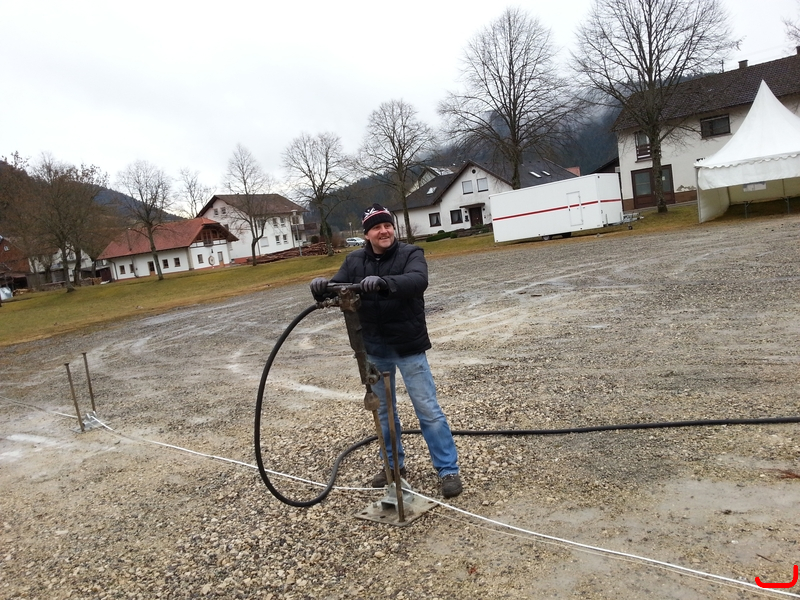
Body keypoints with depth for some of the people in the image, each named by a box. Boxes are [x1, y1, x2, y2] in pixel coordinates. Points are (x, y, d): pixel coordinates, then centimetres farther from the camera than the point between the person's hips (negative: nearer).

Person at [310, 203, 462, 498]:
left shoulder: (411, 253, -10)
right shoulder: (354, 260, 3)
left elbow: (418, 281, -29)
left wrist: (383, 282, -48)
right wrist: (323, 287, -32)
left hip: (409, 346, -4)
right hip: (374, 349, 5)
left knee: (428, 410, 1)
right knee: (384, 411, 16)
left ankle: (448, 470, 12)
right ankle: (394, 465, 33)